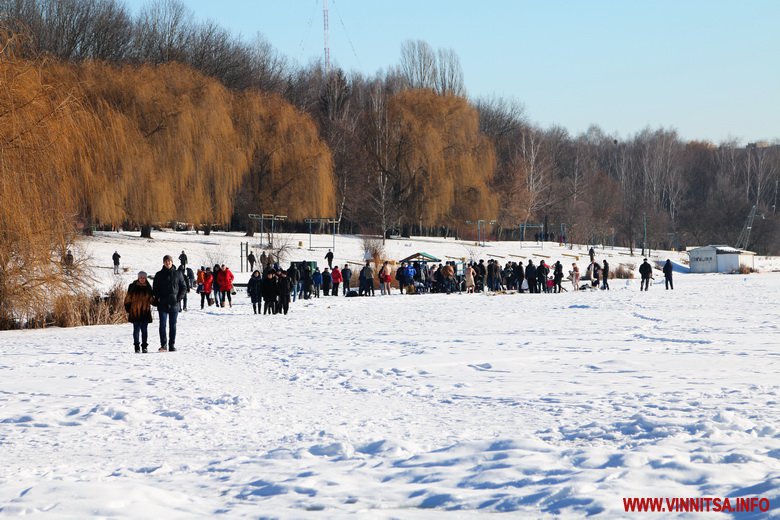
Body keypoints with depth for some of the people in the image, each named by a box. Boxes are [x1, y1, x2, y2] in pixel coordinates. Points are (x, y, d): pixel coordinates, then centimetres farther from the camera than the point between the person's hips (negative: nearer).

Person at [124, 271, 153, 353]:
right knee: (136, 330, -1)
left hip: (145, 312, 2)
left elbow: (151, 299, 15)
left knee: (144, 330, 5)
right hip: (135, 312, -2)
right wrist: (128, 310, 0)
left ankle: (144, 346, 12)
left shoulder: (148, 287, 7)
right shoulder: (133, 287, -1)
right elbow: (128, 299, 3)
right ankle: (137, 347, 5)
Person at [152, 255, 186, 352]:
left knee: (173, 325, 5)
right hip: (162, 304, 0)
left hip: (174, 304, 0)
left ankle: (172, 345, 9)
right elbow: (154, 289, 9)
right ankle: (163, 345, -3)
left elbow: (184, 287, 8)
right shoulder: (159, 275, 5)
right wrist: (157, 299, -4)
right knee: (162, 325, -6)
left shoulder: (177, 274, 4)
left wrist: (178, 298, -3)